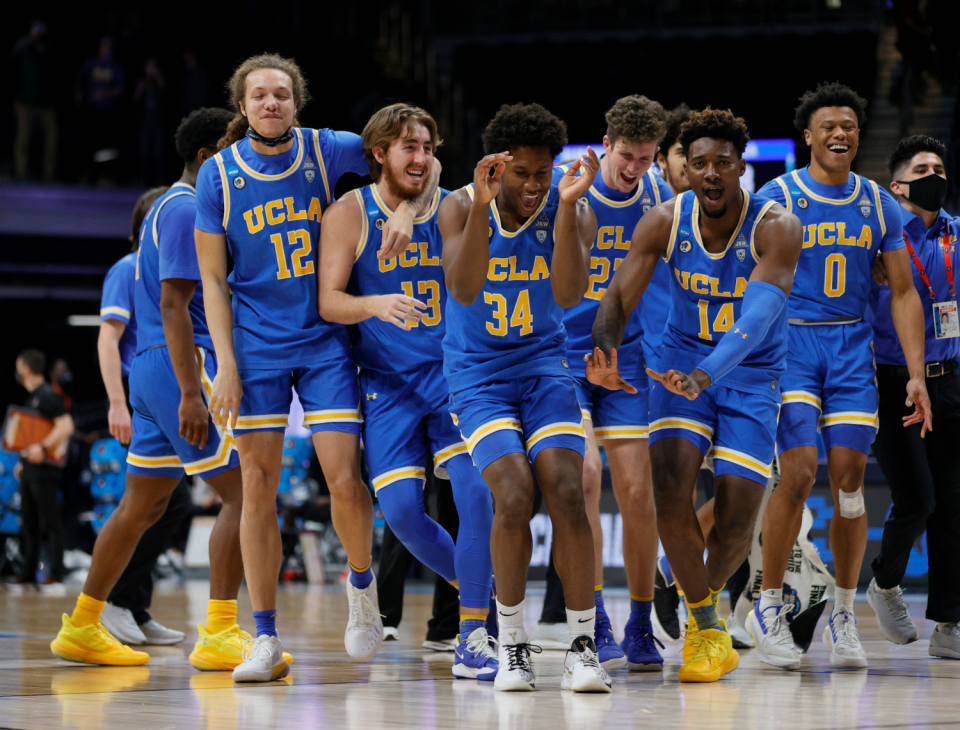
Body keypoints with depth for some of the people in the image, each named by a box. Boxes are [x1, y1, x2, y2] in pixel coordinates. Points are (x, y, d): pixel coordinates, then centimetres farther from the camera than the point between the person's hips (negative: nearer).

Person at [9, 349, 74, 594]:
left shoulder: (47, 396, -13)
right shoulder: (31, 397, 17)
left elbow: (66, 427, -21)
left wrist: (43, 447, -27)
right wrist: (23, 459, 21)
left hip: (44, 468, -10)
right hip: (29, 468, 10)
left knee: (50, 522, -9)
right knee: (29, 523, 11)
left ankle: (56, 577, -11)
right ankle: (29, 575, 16)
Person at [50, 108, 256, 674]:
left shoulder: (171, 207, 21)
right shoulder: (187, 211, -11)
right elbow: (173, 306, -19)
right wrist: (192, 393, -25)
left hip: (153, 369, 10)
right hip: (182, 367, -10)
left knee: (144, 504, 15)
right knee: (244, 492, -11)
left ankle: (83, 628, 21)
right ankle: (218, 635, -15)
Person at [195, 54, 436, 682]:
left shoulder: (327, 151, -2)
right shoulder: (219, 174, -2)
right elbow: (212, 278, 1)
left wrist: (407, 211, -12)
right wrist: (225, 363, -7)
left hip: (325, 338, 0)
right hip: (255, 344, 0)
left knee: (345, 480, -9)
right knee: (259, 488, -2)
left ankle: (361, 585, 21)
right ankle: (266, 639, 6)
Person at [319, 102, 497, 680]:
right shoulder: (351, 213, -2)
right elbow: (328, 301, -8)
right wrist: (374, 305, -27)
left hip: (453, 373, 1)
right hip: (388, 381, 0)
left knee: (477, 491, -16)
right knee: (401, 508, -10)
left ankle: (474, 642, -10)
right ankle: (477, 589, 19)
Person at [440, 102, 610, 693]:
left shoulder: (573, 213, -8)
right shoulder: (462, 206, -9)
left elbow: (568, 295, -24)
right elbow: (463, 291, -26)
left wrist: (566, 207, -34)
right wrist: (482, 205, -36)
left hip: (545, 367, 1)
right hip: (478, 374, -1)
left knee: (567, 494, -17)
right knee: (515, 499, -20)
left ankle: (584, 646, -8)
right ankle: (512, 644, -3)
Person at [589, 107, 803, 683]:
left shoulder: (776, 229, -21)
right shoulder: (665, 222, -10)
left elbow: (758, 315, -35)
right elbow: (620, 296, -14)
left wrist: (707, 374, -52)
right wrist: (604, 349, -38)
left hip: (752, 375, -2)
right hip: (684, 360, 2)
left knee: (738, 514, -9)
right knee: (670, 487, -19)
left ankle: (708, 594, 27)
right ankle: (705, 624, 1)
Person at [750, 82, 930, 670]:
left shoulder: (879, 205, 7)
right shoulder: (778, 197, -4)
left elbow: (903, 292, 10)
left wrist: (916, 374, 2)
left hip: (852, 347, 3)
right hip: (790, 341, -3)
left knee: (850, 479, 0)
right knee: (799, 472, -14)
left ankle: (844, 615, 12)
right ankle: (770, 607, -1)